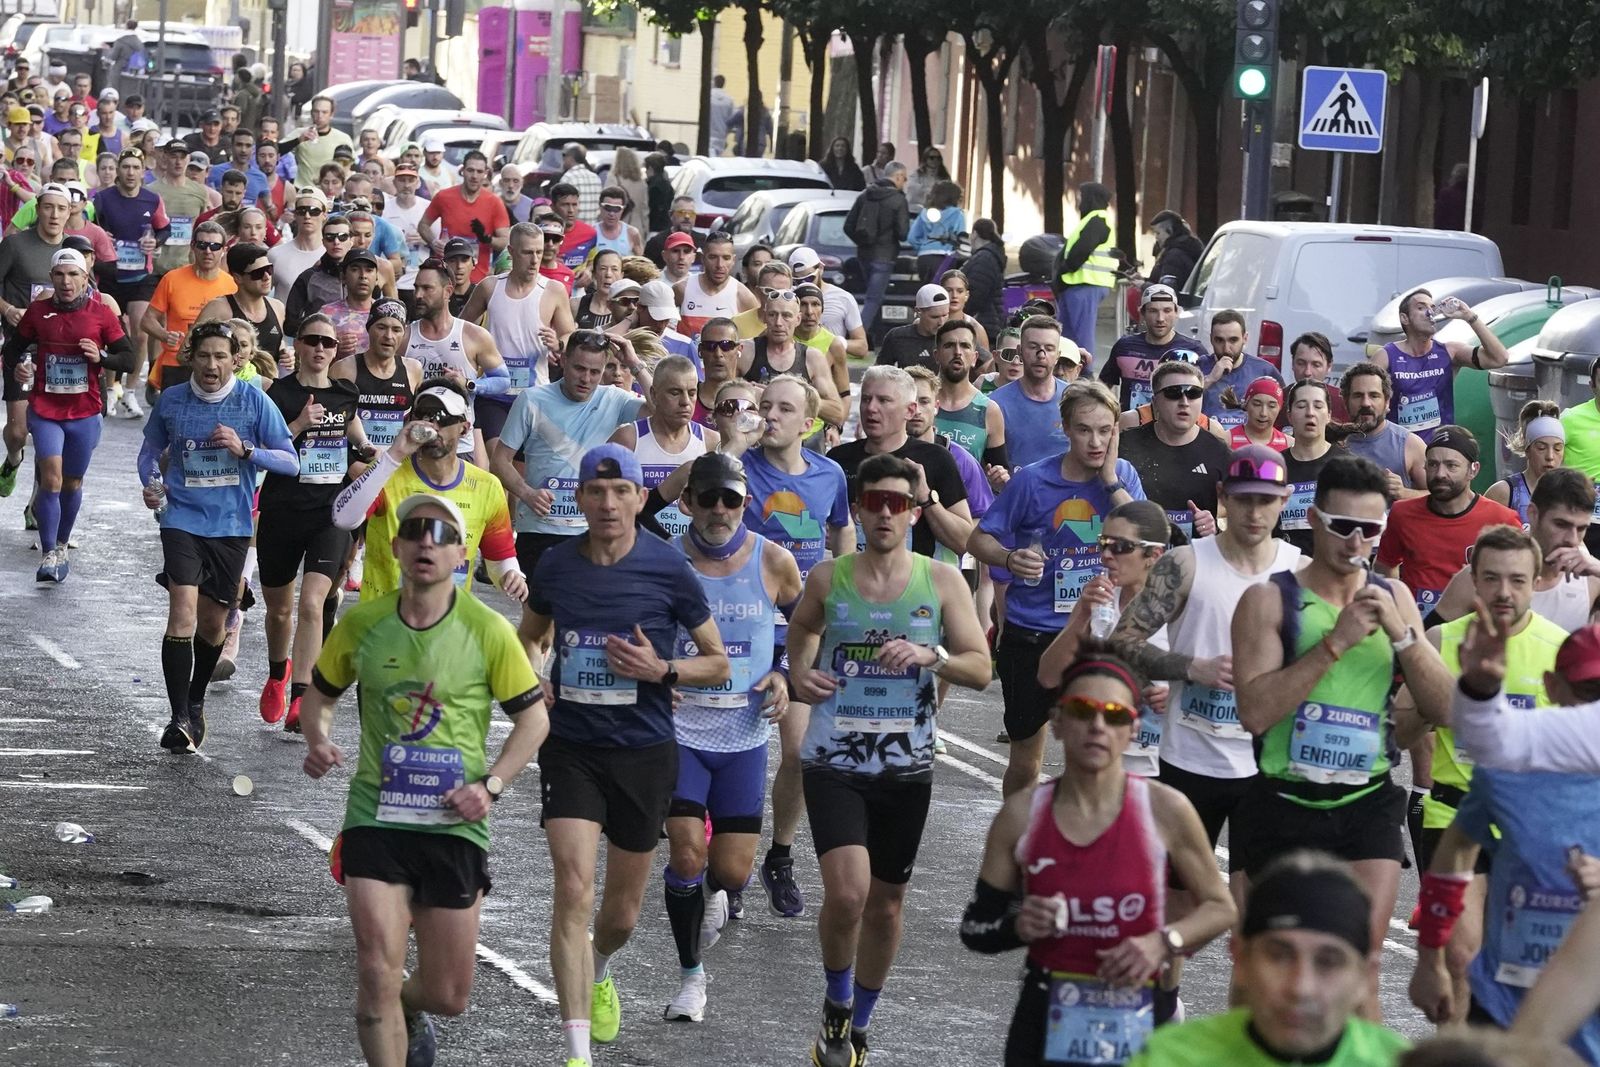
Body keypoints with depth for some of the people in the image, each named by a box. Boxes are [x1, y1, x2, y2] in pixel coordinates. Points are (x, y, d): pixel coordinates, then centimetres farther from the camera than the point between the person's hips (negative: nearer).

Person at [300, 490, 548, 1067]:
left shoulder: (487, 631, -5)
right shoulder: (362, 624, 0)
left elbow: (534, 717, 3)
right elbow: (320, 691, 16)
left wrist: (491, 785, -9)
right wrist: (318, 739, -6)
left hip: (455, 826, 0)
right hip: (374, 818, 0)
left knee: (448, 995, 8)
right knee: (378, 971, -15)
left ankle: (408, 1013, 45)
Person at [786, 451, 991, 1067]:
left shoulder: (941, 582, -1)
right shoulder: (828, 578, 0)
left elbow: (980, 669, -3)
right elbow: (802, 628, 21)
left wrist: (931, 656, -21)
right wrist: (799, 674, 2)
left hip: (906, 767, 2)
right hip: (835, 762, -2)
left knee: (886, 903, 13)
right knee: (847, 891, -19)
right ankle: (837, 1005, 8)